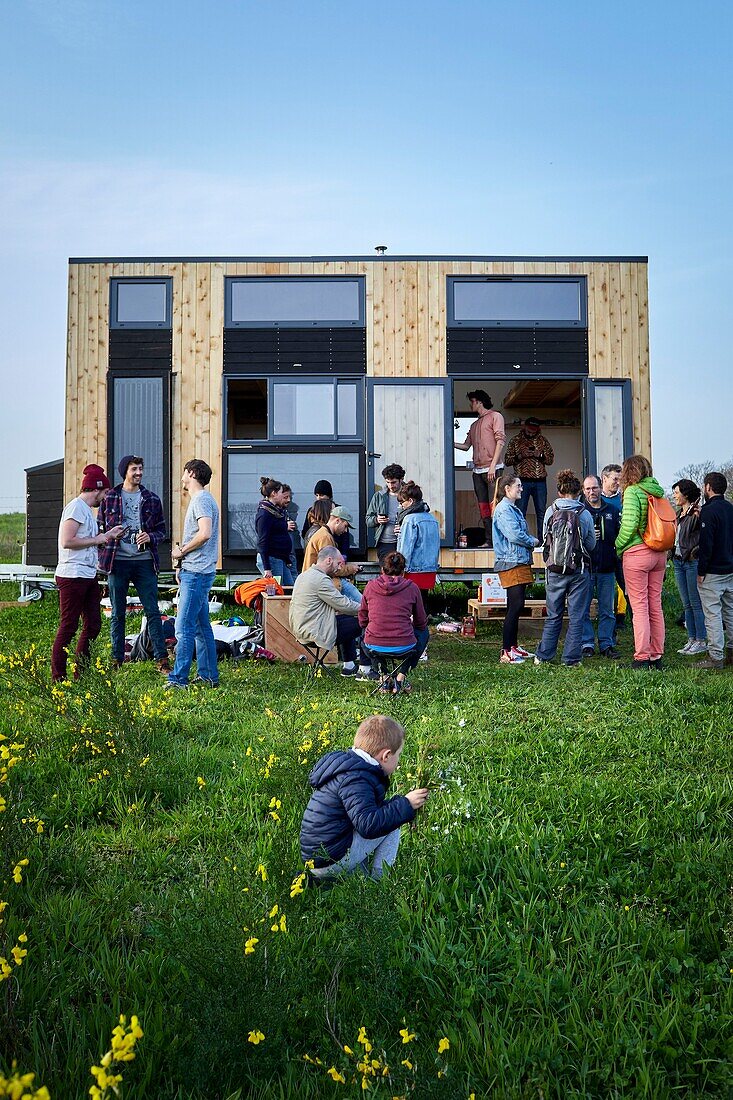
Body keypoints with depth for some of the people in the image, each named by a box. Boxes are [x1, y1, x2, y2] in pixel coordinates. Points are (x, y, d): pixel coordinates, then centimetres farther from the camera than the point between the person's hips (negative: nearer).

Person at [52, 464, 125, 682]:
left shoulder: (86, 509, 18)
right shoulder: (76, 507, -11)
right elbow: (67, 541, -20)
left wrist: (108, 535, 17)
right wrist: (97, 540, -12)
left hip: (89, 576, 10)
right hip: (72, 576, -10)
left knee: (93, 625, 11)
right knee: (68, 628, -4)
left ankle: (80, 676, 20)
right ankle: (58, 679, 3)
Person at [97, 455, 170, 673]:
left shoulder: (152, 499, 7)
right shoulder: (109, 498, 5)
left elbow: (161, 530, 11)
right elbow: (99, 529, 9)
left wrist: (150, 537, -11)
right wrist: (102, 558, 2)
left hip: (144, 562, 0)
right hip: (118, 562, 0)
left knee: (153, 612, 0)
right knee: (117, 613, 7)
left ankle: (161, 659, 4)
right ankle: (117, 659, 16)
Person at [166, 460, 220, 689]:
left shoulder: (201, 500, -11)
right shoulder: (199, 499, 21)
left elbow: (205, 533, -25)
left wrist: (182, 550, -12)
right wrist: (181, 563, 14)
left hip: (196, 573, -11)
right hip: (194, 571, 11)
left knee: (184, 627, -10)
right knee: (201, 626, 13)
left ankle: (178, 679, -8)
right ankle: (208, 676, 18)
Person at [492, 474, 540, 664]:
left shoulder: (514, 509, 21)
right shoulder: (504, 509, -11)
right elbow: (514, 534, -20)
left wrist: (530, 542, 4)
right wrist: (533, 541, -5)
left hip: (520, 563, 10)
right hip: (511, 563, -10)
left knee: (516, 606, 13)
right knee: (515, 606, -13)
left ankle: (513, 646, 21)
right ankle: (506, 652, -11)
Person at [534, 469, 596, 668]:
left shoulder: (550, 512, -4)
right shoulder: (584, 515, -7)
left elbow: (545, 540, 4)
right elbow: (591, 544, 2)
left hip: (555, 570, 2)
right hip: (579, 571, -2)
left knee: (553, 616, 13)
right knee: (576, 618, 6)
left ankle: (543, 656, 16)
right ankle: (571, 659, 7)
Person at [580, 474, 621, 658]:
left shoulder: (612, 511, 12)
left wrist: (617, 558, 0)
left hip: (607, 568, 3)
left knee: (607, 609, 7)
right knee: (583, 609, 0)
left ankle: (607, 644, 13)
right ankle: (587, 643, 8)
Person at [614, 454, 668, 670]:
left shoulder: (632, 491, -8)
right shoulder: (657, 491, 11)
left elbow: (629, 524, -16)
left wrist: (619, 546, -2)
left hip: (637, 553, -6)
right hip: (659, 554, 7)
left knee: (639, 607, -3)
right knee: (655, 606, 11)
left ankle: (642, 657, 0)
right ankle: (656, 656, 16)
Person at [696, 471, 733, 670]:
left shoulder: (709, 511, -15)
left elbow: (706, 544, -18)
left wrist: (701, 571, -13)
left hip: (713, 572, -8)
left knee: (713, 614, -6)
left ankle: (716, 657, -6)